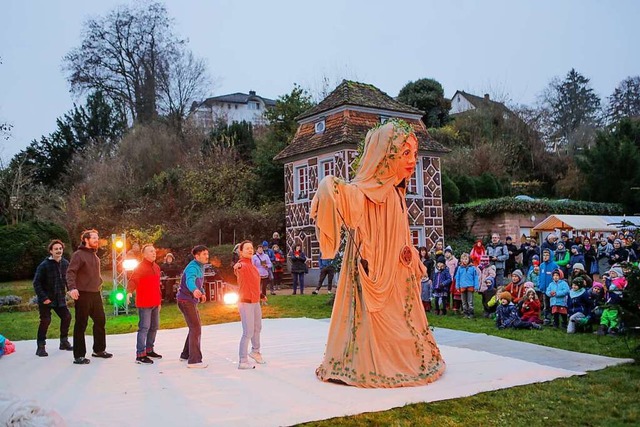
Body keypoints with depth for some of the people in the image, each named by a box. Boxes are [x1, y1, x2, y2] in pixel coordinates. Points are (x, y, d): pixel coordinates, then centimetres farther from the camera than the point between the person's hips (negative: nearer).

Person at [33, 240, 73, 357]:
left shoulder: (65, 264, 1)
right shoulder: (44, 265, -14)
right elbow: (36, 283, -14)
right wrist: (43, 298, -19)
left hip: (60, 298, 5)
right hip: (46, 299, -5)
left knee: (66, 317, 6)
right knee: (45, 320, -7)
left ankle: (64, 342, 24)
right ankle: (41, 347, 4)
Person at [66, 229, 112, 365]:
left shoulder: (95, 256, 17)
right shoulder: (79, 254, -9)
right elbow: (70, 272, -20)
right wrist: (72, 287, -33)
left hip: (96, 294, 8)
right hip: (83, 294, -8)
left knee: (100, 321, 14)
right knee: (81, 325, -3)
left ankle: (99, 349, 27)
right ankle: (79, 355, 4)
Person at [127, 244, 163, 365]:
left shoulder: (156, 267, 14)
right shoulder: (140, 267, -12)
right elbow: (132, 280, -27)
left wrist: (159, 301, 23)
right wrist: (129, 292, -46)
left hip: (155, 304, 9)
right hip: (144, 304, -8)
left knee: (154, 327, 16)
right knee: (144, 328, -9)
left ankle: (149, 350, 31)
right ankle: (140, 355, -6)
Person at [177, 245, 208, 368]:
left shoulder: (201, 267, 10)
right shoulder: (192, 267, -21)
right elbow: (190, 281, -42)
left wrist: (202, 292, 10)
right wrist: (195, 290, -62)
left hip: (191, 301, 10)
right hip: (186, 301, -10)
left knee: (195, 328, 19)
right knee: (196, 329, -12)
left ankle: (186, 354, 31)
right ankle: (194, 360, -11)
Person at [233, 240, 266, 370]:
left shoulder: (253, 266, 11)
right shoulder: (242, 265, -17)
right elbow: (238, 270, -43)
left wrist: (261, 294, 21)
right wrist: (237, 266, -64)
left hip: (256, 302, 9)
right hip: (246, 303, -9)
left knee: (257, 328, 24)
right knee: (248, 332, -9)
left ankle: (255, 351, 46)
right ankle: (242, 362, 0)